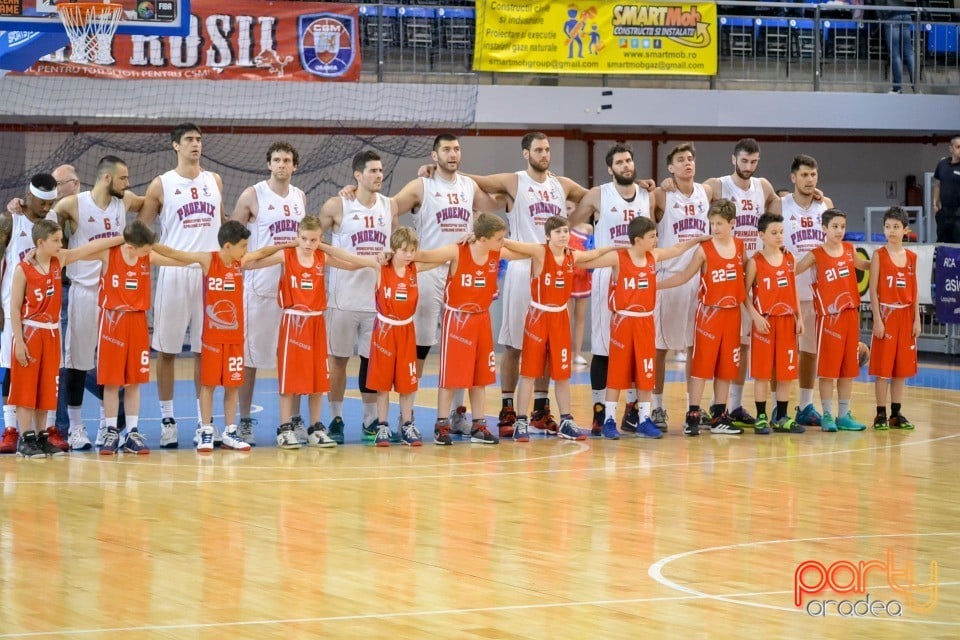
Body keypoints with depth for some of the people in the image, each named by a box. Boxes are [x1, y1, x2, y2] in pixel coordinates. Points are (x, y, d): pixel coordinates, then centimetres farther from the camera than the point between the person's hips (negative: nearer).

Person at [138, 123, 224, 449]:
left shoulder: (214, 181, 11)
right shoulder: (161, 185, 0)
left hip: (210, 273, 3)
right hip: (174, 274, -3)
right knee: (166, 349, 0)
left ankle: (204, 422, 9)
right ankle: (167, 420, 7)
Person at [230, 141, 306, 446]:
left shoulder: (300, 197, 11)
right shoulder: (252, 195, -4)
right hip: (260, 286, -4)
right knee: (250, 355, 0)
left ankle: (294, 419, 13)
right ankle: (244, 421, 7)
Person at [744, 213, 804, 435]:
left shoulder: (790, 259, 7)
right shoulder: (755, 262, -6)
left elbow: (794, 290, 13)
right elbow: (745, 292, -7)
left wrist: (799, 317, 8)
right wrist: (756, 316, -17)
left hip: (787, 321, 4)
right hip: (765, 322, -4)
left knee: (786, 372, 7)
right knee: (762, 372, -1)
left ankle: (782, 418, 15)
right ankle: (761, 418, 6)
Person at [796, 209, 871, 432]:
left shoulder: (849, 250, 8)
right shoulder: (816, 255, -5)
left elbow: (863, 265, 25)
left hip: (850, 314, 5)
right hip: (829, 315, -5)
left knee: (848, 367, 8)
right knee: (828, 368, -2)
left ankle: (844, 415, 16)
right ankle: (827, 416, 5)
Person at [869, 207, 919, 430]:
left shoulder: (911, 257, 7)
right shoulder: (879, 255, -4)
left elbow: (914, 291, 9)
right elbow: (873, 290, -7)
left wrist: (917, 319, 3)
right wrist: (877, 319, -13)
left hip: (906, 315, 4)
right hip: (886, 313, -4)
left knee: (902, 367, 6)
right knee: (883, 367, -3)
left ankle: (896, 413, 13)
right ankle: (881, 414, 2)